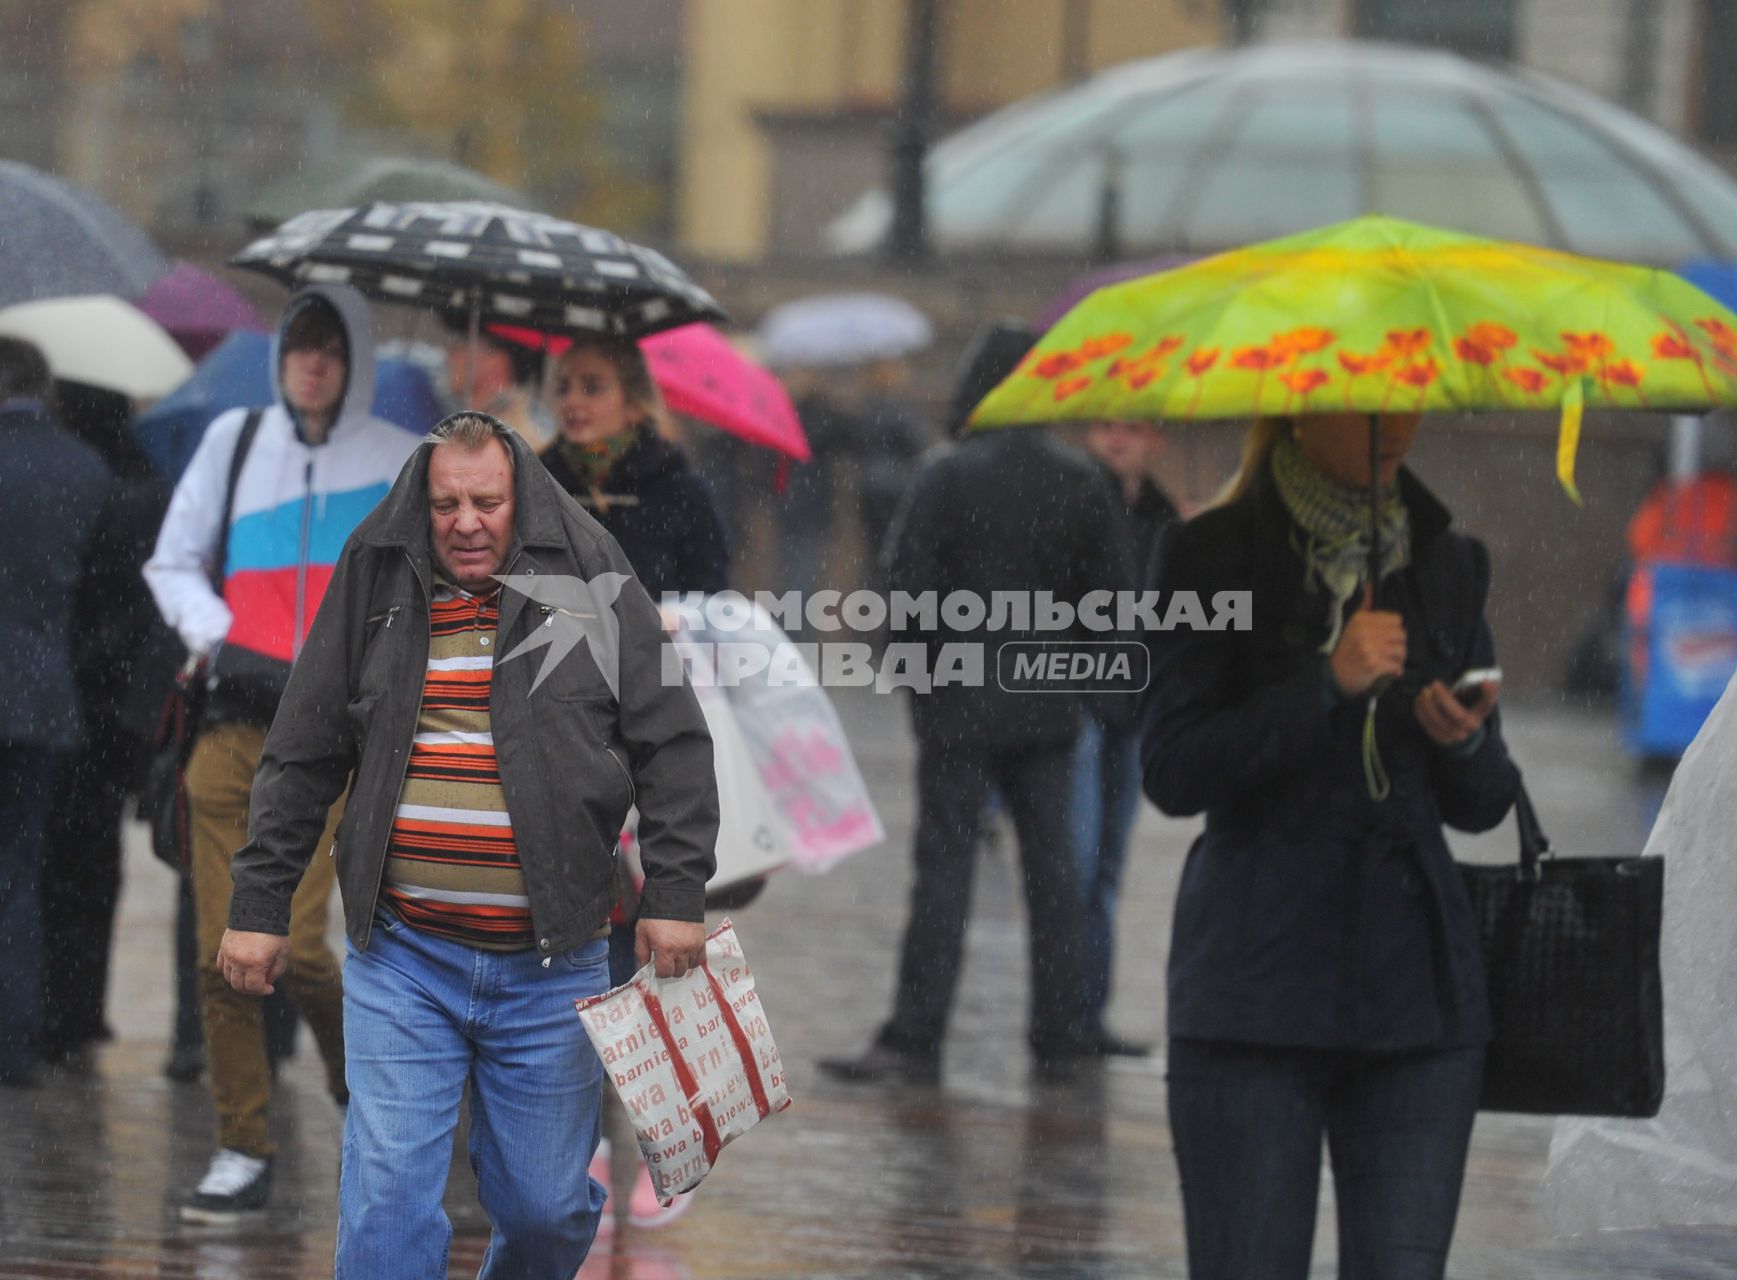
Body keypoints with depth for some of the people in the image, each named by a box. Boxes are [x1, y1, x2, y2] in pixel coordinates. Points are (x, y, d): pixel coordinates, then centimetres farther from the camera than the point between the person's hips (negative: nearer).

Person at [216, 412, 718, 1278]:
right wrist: (259, 906, 9)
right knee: (388, 1204, -7)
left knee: (545, 1206, 6)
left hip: (551, 965, 0)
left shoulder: (592, 585, 2)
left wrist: (675, 895, -4)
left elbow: (672, 745, 4)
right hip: (400, 960, 0)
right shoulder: (375, 588, 6)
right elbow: (301, 760, 12)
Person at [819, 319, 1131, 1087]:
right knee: (1051, 865, 8)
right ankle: (1056, 1041, 9)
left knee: (944, 864, -2)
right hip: (1047, 704, 3)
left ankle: (914, 1039, -3)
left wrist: (910, 653, 5)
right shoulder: (1080, 482, 0)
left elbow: (909, 580, -12)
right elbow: (1111, 590, 4)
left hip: (961, 703, -3)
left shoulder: (949, 477, -11)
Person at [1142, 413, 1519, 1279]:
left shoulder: (1447, 563, 13)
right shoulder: (1212, 557, 1)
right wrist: (1327, 686, -17)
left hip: (1417, 985, 3)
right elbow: (1172, 771, -8)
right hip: (1257, 997, -3)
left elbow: (1480, 805, 15)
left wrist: (1464, 741, -8)